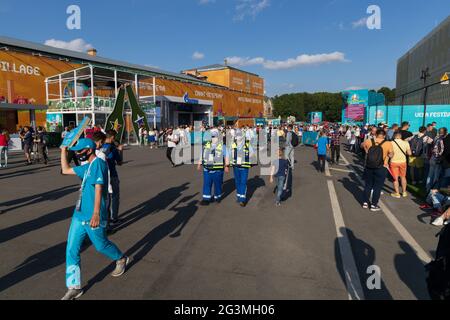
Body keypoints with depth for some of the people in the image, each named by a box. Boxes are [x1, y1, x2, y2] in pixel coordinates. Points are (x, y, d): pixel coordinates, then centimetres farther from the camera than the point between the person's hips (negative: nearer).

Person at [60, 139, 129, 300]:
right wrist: (63, 150, 23)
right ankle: (74, 287, 16)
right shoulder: (86, 167, 13)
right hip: (79, 215, 9)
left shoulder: (98, 163, -15)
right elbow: (65, 170, 27)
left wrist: (96, 213, -33)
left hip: (93, 217, -8)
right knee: (71, 250, 6)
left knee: (101, 245, 11)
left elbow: (99, 188, -25)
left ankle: (121, 259, 40)